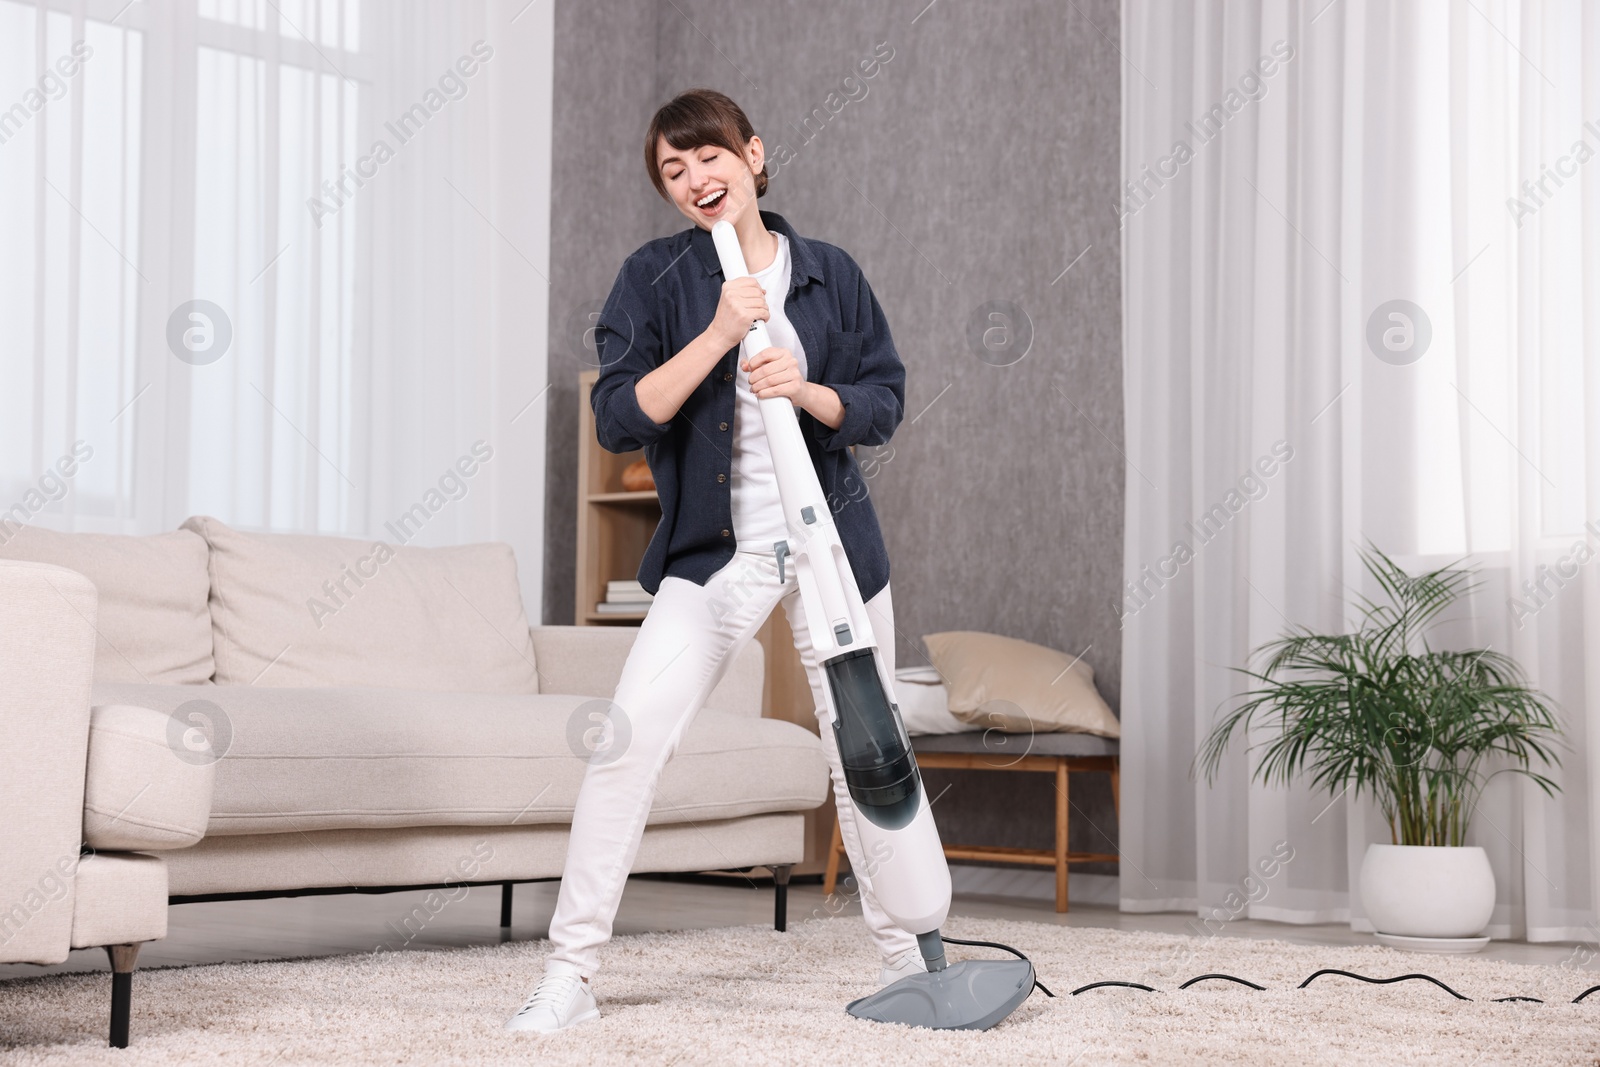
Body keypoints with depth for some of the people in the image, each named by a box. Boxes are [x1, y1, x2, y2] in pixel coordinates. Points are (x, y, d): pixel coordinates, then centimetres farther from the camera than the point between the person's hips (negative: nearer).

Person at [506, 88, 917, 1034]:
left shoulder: (829, 272, 4)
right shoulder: (656, 279, -2)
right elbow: (620, 421, -11)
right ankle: (571, 975, -5)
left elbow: (886, 401, 3)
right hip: (713, 554, -1)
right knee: (629, 743, -13)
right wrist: (718, 335, -20)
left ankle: (905, 950, 27)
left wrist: (807, 390, -16)